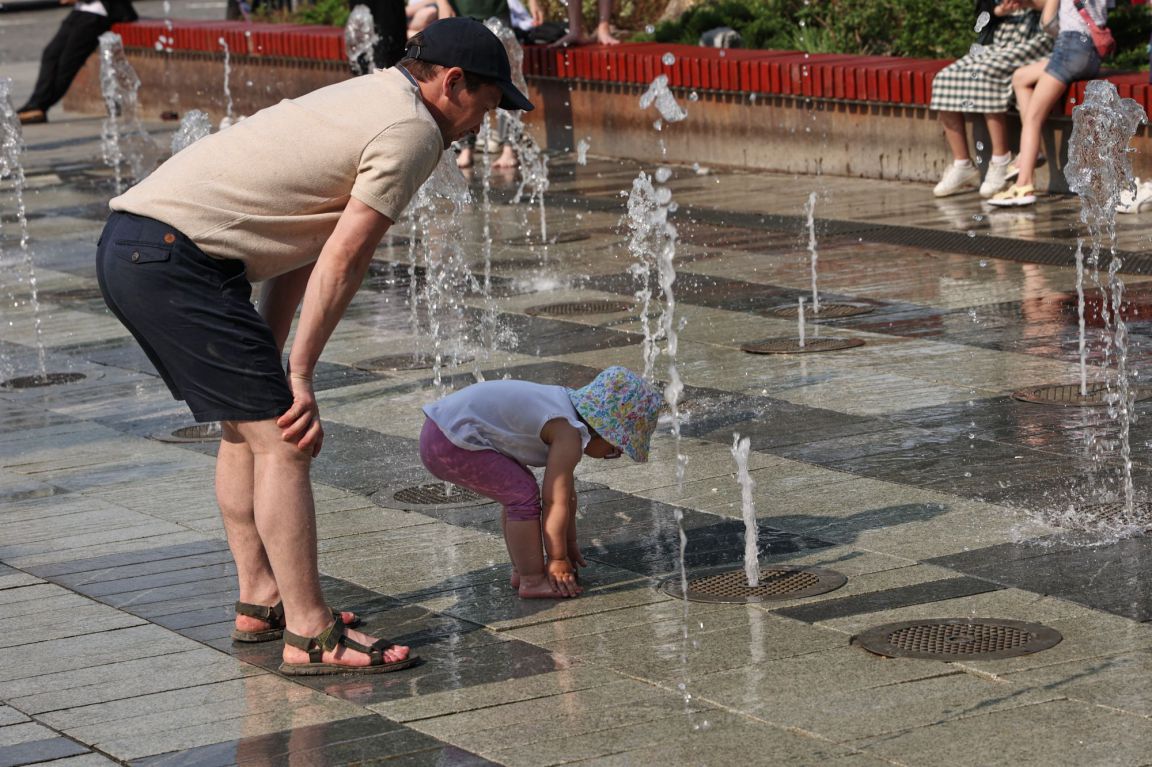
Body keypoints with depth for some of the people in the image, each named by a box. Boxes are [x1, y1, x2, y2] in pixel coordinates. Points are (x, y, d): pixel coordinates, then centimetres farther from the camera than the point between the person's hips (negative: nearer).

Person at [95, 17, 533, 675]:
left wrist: (266, 364, 16)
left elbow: (303, 246, 21)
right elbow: (343, 259, -10)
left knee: (249, 426, 21)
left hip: (131, 247, 10)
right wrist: (299, 376, -6)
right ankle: (311, 635, -6)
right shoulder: (414, 130, -6)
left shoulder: (368, 98, 24)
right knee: (281, 438, -8)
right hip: (174, 257, -10)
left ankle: (261, 599, 28)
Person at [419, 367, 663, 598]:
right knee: (524, 495, -10)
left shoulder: (567, 407, 16)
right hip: (450, 443, -11)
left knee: (516, 492, 20)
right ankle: (532, 581, -3)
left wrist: (569, 543, 30)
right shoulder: (569, 434, -15)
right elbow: (556, 501, -12)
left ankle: (522, 570, 25)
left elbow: (567, 491, 24)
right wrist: (558, 559, -2)